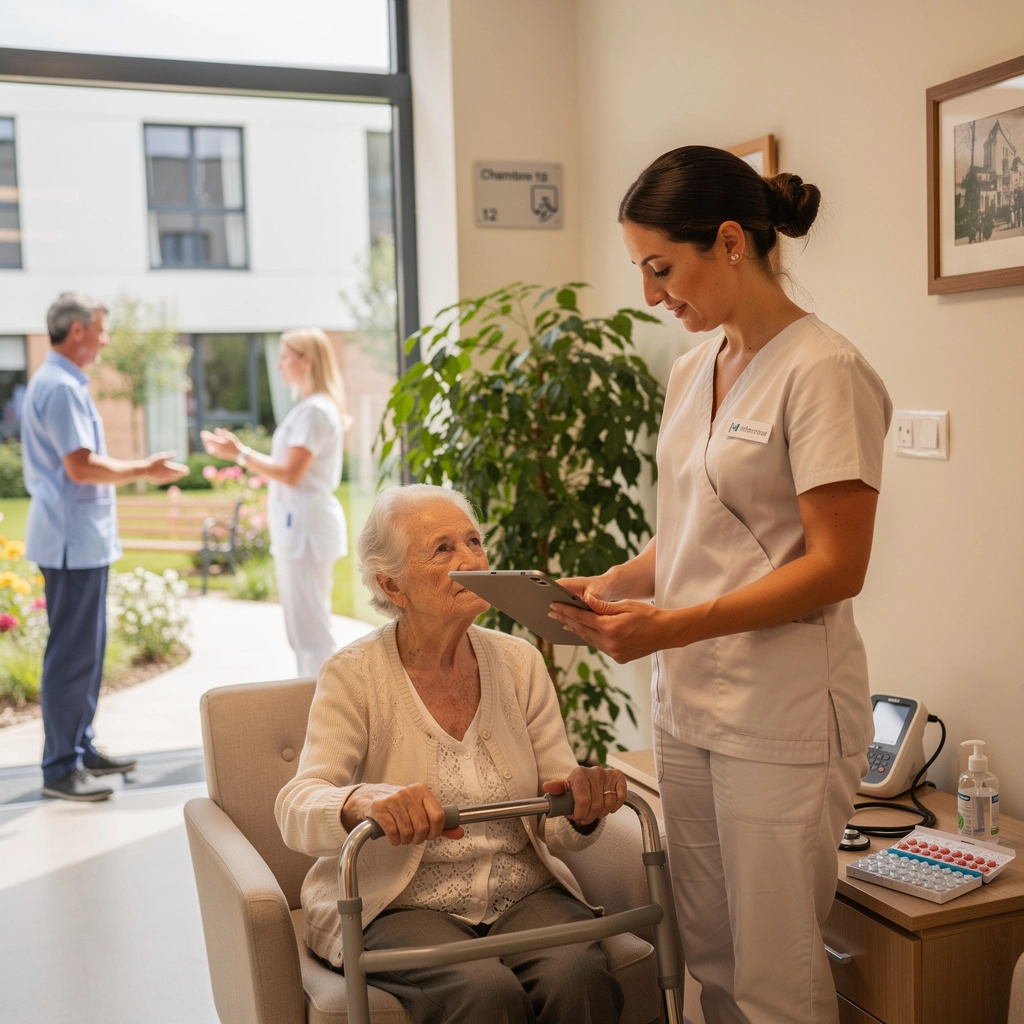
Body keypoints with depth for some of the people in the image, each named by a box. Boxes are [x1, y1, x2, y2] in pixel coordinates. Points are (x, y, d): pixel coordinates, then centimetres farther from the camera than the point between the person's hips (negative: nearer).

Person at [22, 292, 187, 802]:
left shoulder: (62, 382, 16)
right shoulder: (60, 386, -16)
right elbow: (80, 467, -22)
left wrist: (140, 467, 17)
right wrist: (143, 472, -12)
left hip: (81, 537, 11)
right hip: (73, 539, -11)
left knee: (86, 648, 16)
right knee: (72, 653, -5)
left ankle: (81, 747, 25)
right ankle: (60, 768, 2)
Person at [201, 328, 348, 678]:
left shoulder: (315, 410, -14)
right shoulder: (312, 407, 17)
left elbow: (291, 474, -18)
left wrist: (239, 454, -12)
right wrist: (240, 452, 13)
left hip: (305, 527, -10)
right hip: (297, 526, 10)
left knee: (310, 630, -6)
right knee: (306, 628, 14)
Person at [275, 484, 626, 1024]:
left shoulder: (519, 662, 5)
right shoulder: (353, 675, -5)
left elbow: (557, 829, 5)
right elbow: (297, 809, -16)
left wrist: (583, 810, -19)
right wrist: (363, 802, -38)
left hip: (524, 893, 3)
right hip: (400, 906, -3)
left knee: (579, 975, -27)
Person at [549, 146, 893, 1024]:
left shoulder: (822, 372, -12)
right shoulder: (694, 370, 12)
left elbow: (836, 566, -16)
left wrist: (672, 627, -22)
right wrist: (611, 586, 1)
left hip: (782, 716, -7)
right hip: (686, 704, 7)